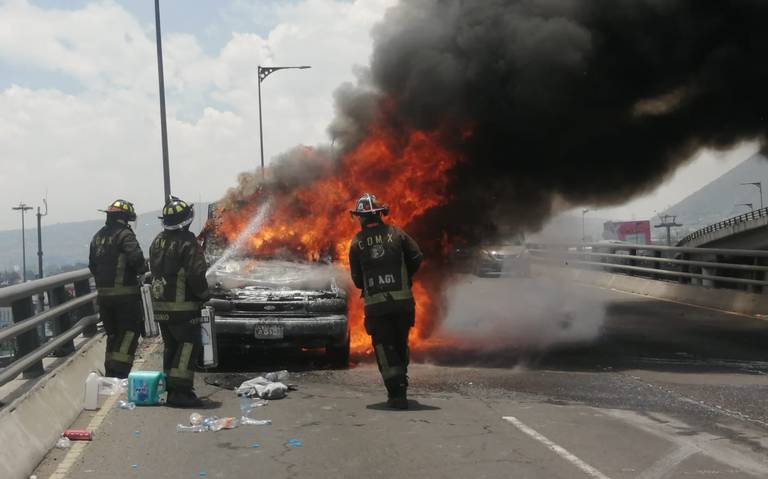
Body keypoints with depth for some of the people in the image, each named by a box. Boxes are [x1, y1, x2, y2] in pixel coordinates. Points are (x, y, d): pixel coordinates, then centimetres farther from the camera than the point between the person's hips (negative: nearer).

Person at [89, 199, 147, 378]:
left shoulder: (98, 237, 14)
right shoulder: (124, 235, -12)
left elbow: (92, 265, 17)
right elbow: (136, 259, -22)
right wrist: (144, 267, -2)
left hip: (103, 294, 7)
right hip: (124, 293, -7)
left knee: (113, 335, 17)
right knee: (129, 332, -1)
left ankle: (109, 374, 18)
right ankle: (120, 373, -11)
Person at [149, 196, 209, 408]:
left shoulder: (157, 242, 11)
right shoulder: (187, 243, -15)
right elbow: (196, 275, -18)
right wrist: (203, 294, -2)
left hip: (160, 306, 8)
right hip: (183, 306, -8)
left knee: (171, 347, 16)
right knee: (189, 345, -4)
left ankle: (171, 390, 20)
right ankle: (180, 390, -11)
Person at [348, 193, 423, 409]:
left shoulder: (357, 243, -1)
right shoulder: (396, 234, 1)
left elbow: (356, 278, 2)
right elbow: (416, 257, -2)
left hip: (375, 304, -1)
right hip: (402, 301, 1)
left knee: (384, 349, 4)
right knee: (400, 344, 19)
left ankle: (397, 393, -7)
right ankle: (400, 386, 28)